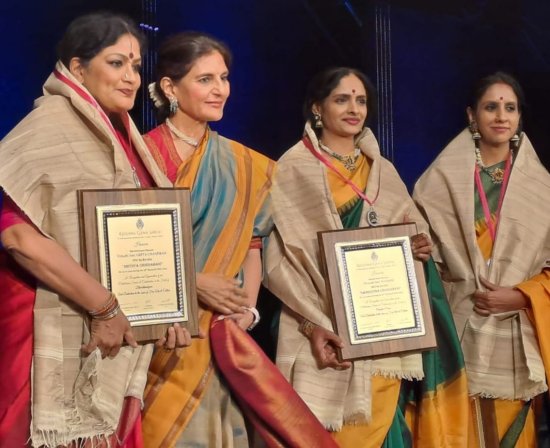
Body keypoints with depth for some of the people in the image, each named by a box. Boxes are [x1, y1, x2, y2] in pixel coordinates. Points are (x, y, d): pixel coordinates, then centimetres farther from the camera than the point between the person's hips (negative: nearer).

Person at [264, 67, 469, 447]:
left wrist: (422, 248, -6)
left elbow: (416, 235, 18)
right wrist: (313, 323, -19)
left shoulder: (383, 171, 14)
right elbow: (278, 258, -8)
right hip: (325, 333, -4)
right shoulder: (294, 168, -1)